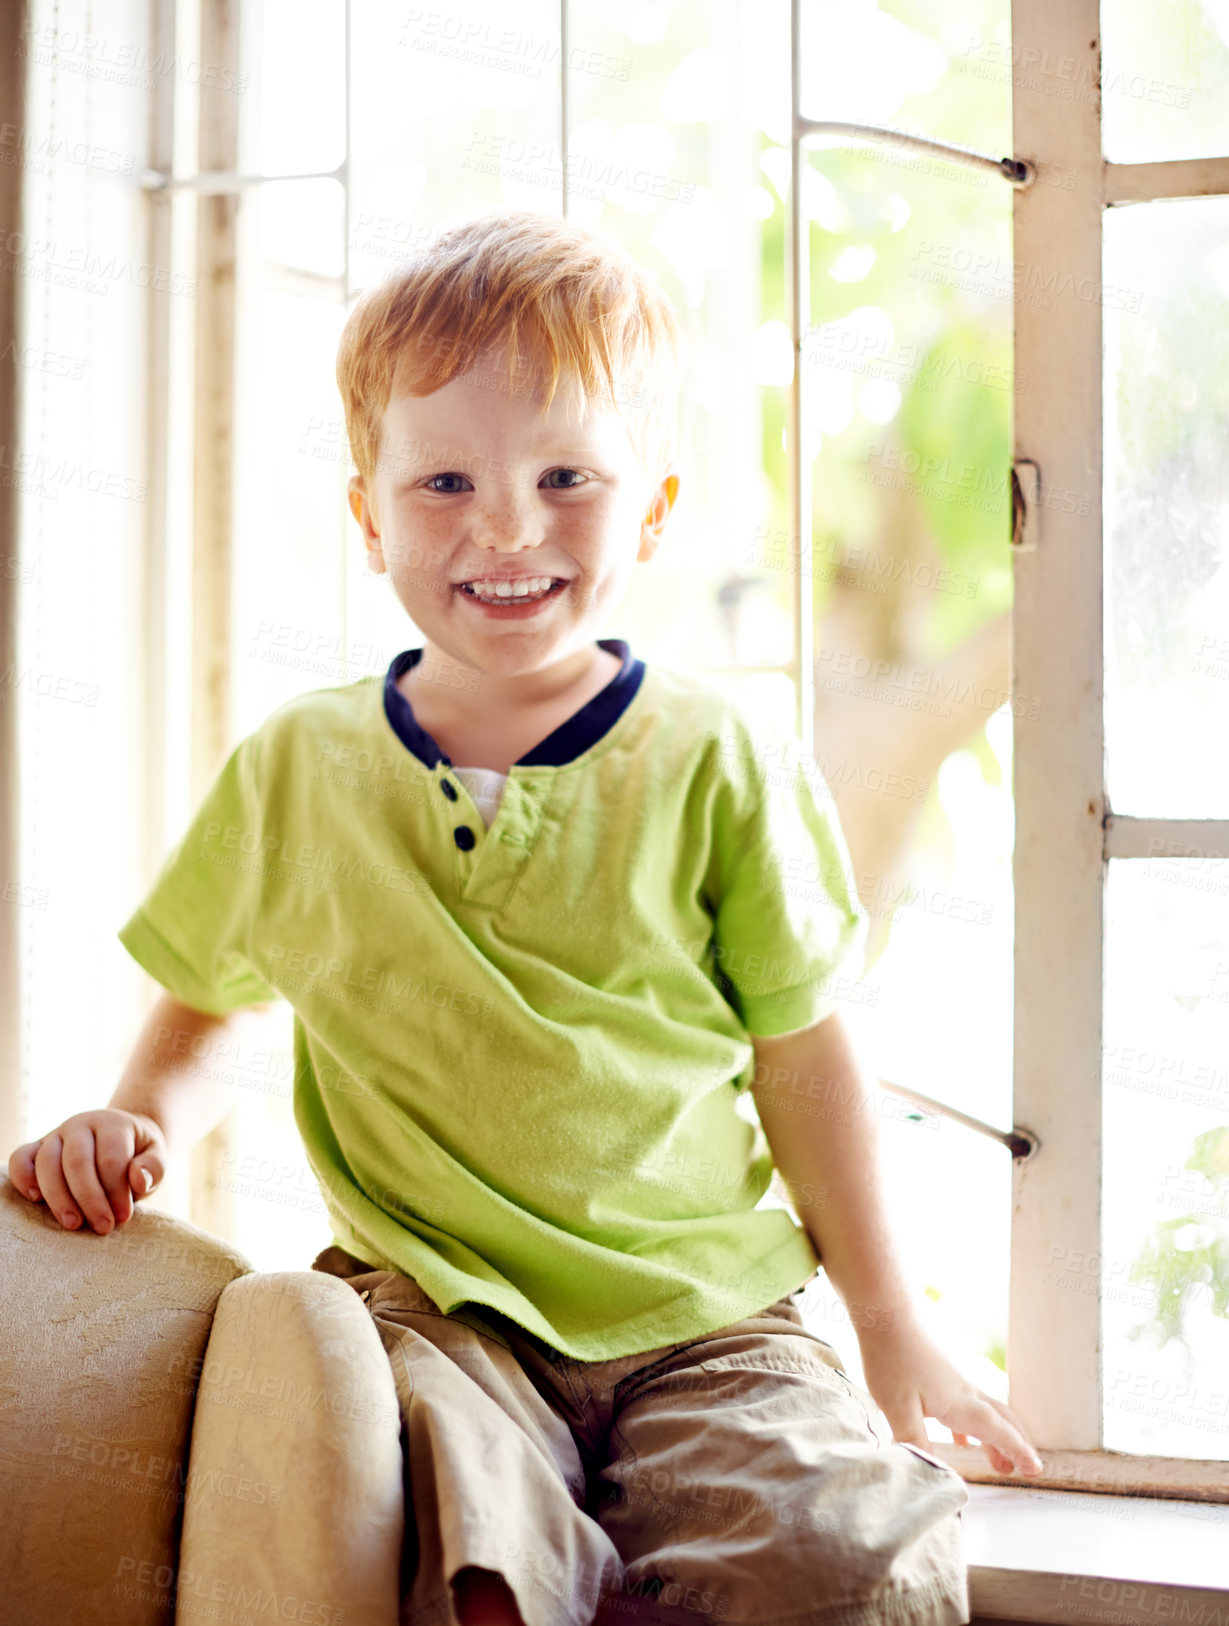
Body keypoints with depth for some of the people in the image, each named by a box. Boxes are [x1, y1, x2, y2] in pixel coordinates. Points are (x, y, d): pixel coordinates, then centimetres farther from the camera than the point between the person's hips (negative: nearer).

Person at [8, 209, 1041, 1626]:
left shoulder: (718, 764, -1)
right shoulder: (294, 771, 5)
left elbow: (802, 1059, 5)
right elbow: (201, 1006, 19)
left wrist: (893, 1336, 9)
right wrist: (138, 1125, -2)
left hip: (698, 1318, 1)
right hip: (428, 1308, -1)